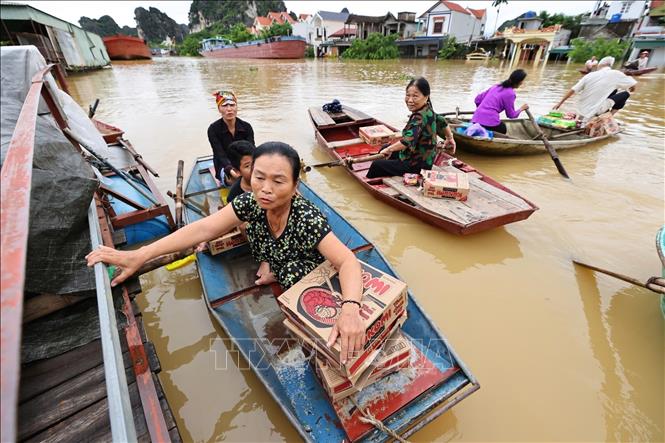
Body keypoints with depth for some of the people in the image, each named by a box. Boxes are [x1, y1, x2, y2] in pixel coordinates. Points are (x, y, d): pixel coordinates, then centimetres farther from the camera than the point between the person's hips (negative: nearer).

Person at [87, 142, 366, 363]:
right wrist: (139, 256, -31)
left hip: (311, 280, -4)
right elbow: (203, 229, -25)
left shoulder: (307, 219, -37)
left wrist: (350, 308, -62)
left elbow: (348, 261, -44)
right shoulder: (251, 203, -23)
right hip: (275, 267, 4)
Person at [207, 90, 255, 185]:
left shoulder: (246, 127, -5)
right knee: (235, 179, -37)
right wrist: (230, 169, -43)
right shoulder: (213, 129, -11)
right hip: (225, 168, -4)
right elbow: (221, 156, -20)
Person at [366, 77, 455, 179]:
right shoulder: (428, 111, 0)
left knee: (377, 165, -3)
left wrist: (389, 149, -26)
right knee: (383, 149, 25)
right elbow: (442, 122, 17)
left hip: (417, 165, -10)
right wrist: (450, 138, 34)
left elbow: (408, 141, -42)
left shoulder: (419, 116, -28)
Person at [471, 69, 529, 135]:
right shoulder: (510, 93, -3)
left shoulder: (496, 86, 17)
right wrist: (521, 108, 23)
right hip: (490, 122, -6)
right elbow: (511, 115, 5)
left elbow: (477, 99, 19)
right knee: (503, 129, 25)